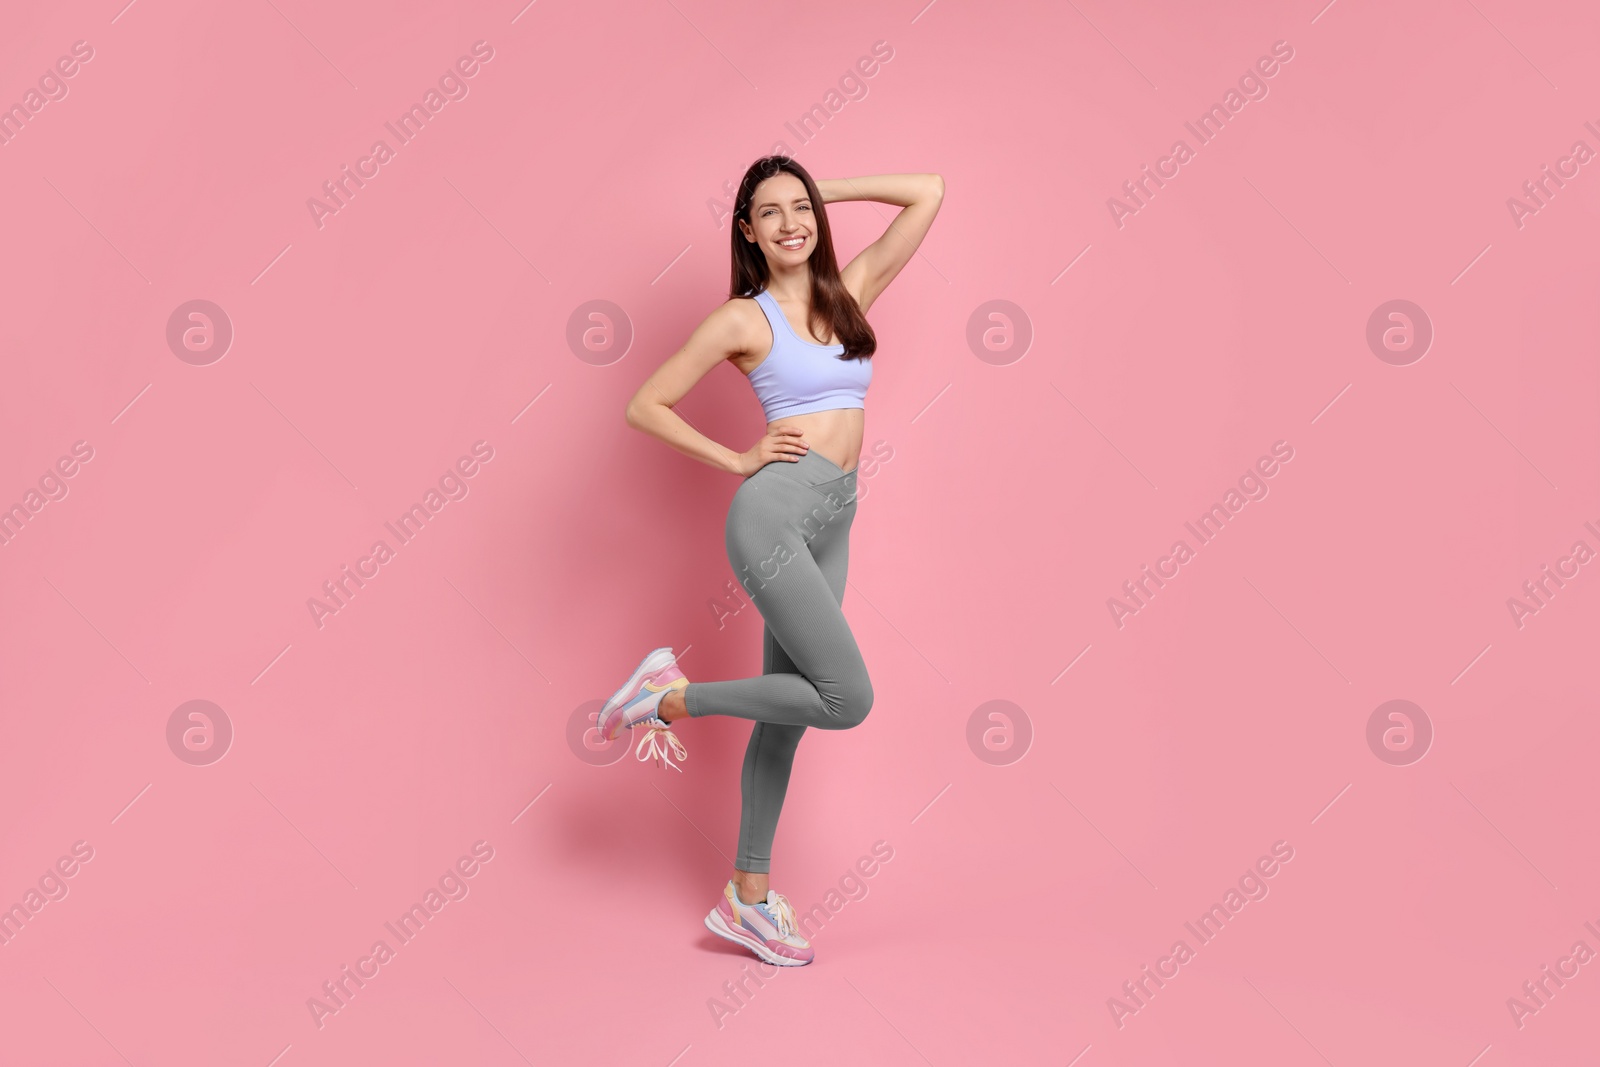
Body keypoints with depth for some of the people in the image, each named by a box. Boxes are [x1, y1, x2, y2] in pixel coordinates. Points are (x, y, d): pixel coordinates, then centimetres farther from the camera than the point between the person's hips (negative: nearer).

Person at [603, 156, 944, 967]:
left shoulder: (850, 292, 13)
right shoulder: (741, 318, 0)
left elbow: (928, 194, 13)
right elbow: (645, 405, 1)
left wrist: (829, 190, 15)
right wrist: (737, 459, -2)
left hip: (830, 526, 6)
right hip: (775, 511, -6)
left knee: (786, 711, 9)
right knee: (848, 699, -15)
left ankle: (747, 899, 19)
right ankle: (671, 697, 2)